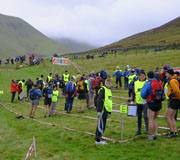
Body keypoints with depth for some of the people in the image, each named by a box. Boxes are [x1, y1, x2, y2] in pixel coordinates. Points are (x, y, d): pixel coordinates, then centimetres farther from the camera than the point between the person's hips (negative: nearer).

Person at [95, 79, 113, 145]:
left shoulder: (109, 90, 18)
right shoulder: (103, 90, -10)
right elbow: (99, 100, -17)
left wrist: (109, 111, 24)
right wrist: (99, 110, -22)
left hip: (106, 110, 9)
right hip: (102, 110, -9)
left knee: (103, 126, 14)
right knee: (100, 125, -7)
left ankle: (99, 139, 23)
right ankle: (98, 140, -3)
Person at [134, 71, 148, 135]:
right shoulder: (136, 83, 10)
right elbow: (134, 92, 12)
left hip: (145, 102, -4)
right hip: (138, 102, 4)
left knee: (146, 116, -7)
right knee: (139, 116, 10)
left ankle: (147, 129, 1)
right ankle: (139, 130, 19)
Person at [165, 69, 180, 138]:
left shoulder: (172, 81, -18)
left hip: (174, 100, -10)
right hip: (174, 100, 10)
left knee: (167, 116, -8)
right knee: (171, 117, 12)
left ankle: (172, 132, -4)